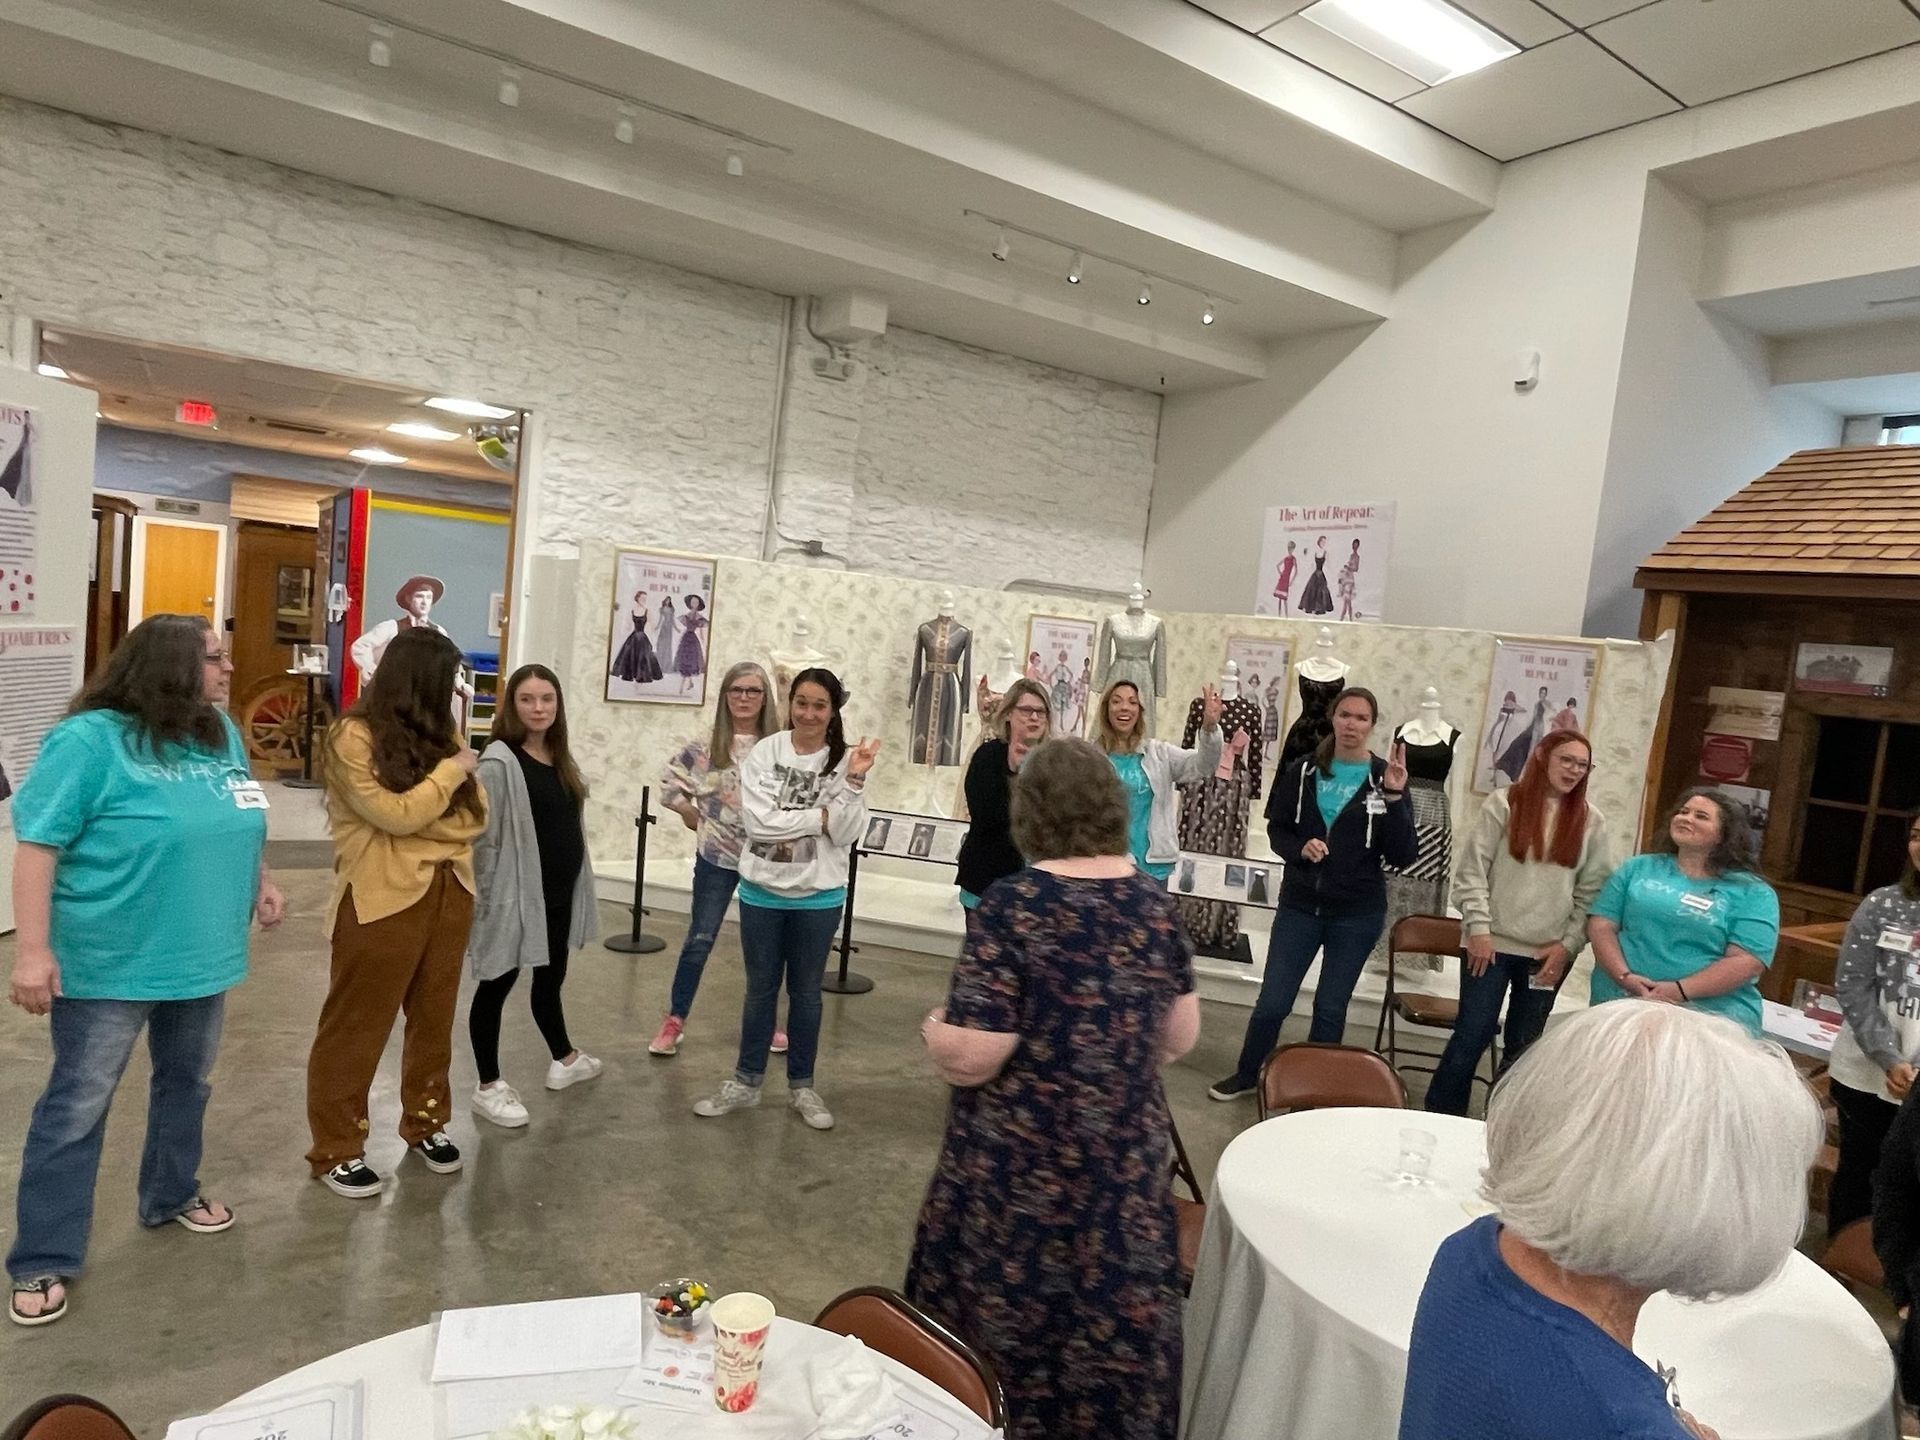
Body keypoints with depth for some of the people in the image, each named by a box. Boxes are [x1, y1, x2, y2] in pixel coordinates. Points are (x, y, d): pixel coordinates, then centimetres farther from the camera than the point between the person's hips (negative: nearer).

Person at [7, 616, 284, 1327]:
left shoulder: (221, 734, 5)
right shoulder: (89, 740, -17)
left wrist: (262, 881, 8)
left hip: (200, 957, 7)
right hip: (110, 964, -7)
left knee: (187, 1082, 21)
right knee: (76, 1107, 5)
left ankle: (171, 1195, 42)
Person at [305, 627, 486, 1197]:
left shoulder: (439, 731, 10)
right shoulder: (354, 736, -10)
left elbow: (475, 813, 7)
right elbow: (396, 815, -18)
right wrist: (452, 770, -10)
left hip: (448, 891, 6)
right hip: (382, 899, -6)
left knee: (435, 1019, 16)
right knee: (356, 1027, 6)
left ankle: (426, 1123, 32)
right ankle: (336, 1150, 18)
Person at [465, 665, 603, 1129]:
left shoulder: (560, 758, 8)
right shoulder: (500, 761, -16)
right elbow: (483, 836, -17)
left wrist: (577, 884, 16)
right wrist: (482, 897, -18)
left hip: (560, 894, 8)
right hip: (516, 895, -8)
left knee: (551, 980, 24)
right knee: (497, 985, 7)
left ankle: (564, 1060, 42)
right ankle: (488, 1087, 20)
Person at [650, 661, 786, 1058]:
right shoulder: (706, 746, -5)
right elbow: (670, 781, 3)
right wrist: (695, 818, 1)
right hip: (717, 856, -1)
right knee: (699, 940, 6)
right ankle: (674, 1021, 19)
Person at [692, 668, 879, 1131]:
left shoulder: (845, 760, -7)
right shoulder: (764, 753, -8)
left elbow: (845, 834, -12)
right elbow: (758, 820, -17)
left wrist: (854, 782, -24)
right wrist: (820, 816, -16)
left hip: (818, 897, 0)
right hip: (762, 890, 0)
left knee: (806, 991, 14)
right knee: (761, 988, 15)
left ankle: (802, 1085, 30)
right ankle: (746, 1082, 30)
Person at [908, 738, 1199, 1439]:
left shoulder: (1015, 904, -20)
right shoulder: (1155, 901, -3)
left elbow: (972, 1058, -21)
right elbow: (1181, 1037, 6)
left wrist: (934, 1027, -1)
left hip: (1024, 1162, -5)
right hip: (1129, 1153, 5)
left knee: (1010, 1315, 16)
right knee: (1114, 1312, 21)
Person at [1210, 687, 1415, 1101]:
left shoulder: (1385, 779, -6)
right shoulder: (1305, 771, -2)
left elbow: (1403, 857, -9)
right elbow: (1277, 829, 7)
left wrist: (1394, 797, -20)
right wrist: (1300, 849, -14)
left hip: (1357, 914, -1)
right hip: (1299, 906, 1)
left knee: (1330, 1008, 12)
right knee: (1272, 1002, 5)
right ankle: (1246, 1074, 27)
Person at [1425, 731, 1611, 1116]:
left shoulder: (1592, 822, 6)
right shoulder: (1505, 803, -3)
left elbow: (1592, 892, 5)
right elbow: (1471, 869, -5)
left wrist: (1567, 944, -3)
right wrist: (1479, 927, -11)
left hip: (1549, 954, 3)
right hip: (1494, 944, -3)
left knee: (1524, 1047, 11)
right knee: (1472, 1036, 0)